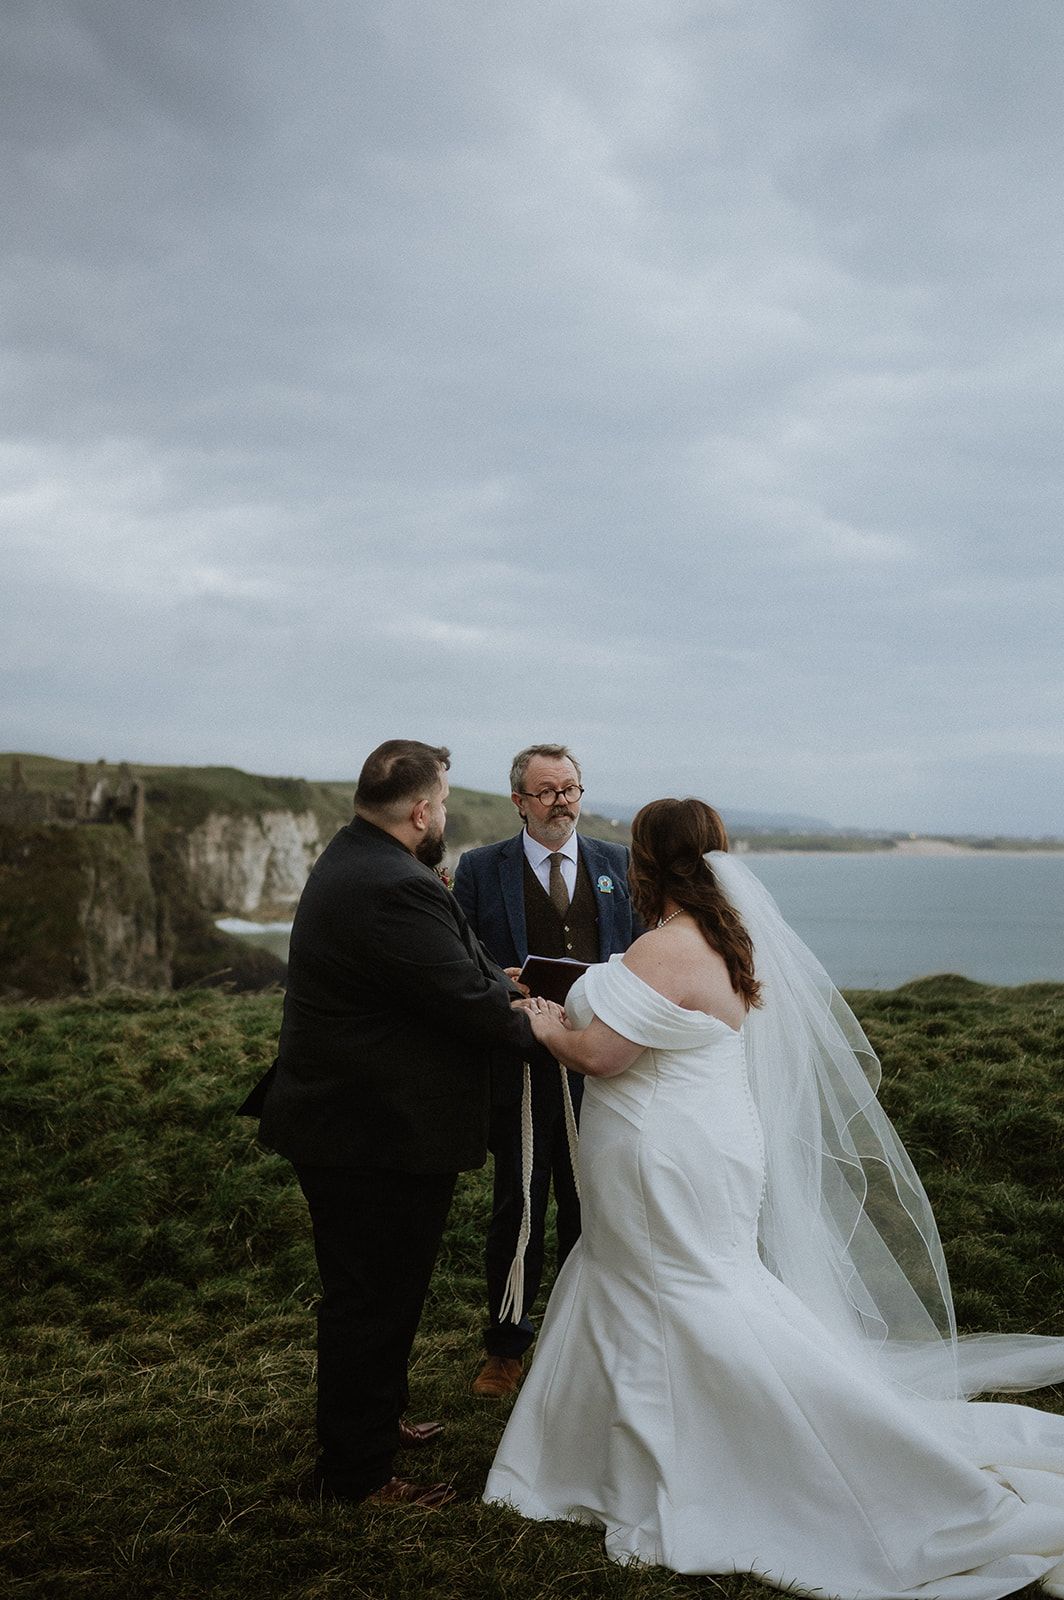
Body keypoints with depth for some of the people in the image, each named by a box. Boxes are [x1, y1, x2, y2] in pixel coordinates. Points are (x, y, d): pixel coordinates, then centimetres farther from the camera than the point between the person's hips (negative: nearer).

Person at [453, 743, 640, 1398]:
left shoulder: (618, 864, 8)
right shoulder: (481, 869, 1)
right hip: (519, 1066, -2)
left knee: (589, 1206, 13)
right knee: (518, 1208, 7)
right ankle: (506, 1346, 25)